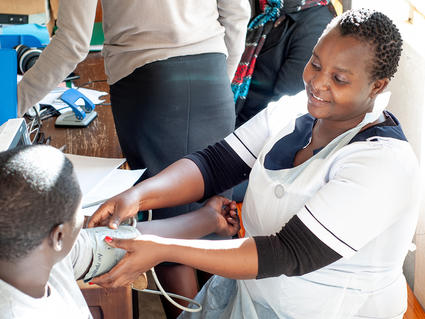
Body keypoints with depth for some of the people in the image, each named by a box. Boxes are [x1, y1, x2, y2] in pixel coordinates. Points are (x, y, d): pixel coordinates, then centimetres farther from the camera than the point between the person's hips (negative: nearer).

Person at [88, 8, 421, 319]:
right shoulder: (291, 112, -3)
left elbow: (290, 255, -30)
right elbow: (215, 164, -6)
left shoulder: (383, 162, -26)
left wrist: (164, 250, -36)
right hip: (246, 289, 6)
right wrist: (138, 196, -26)